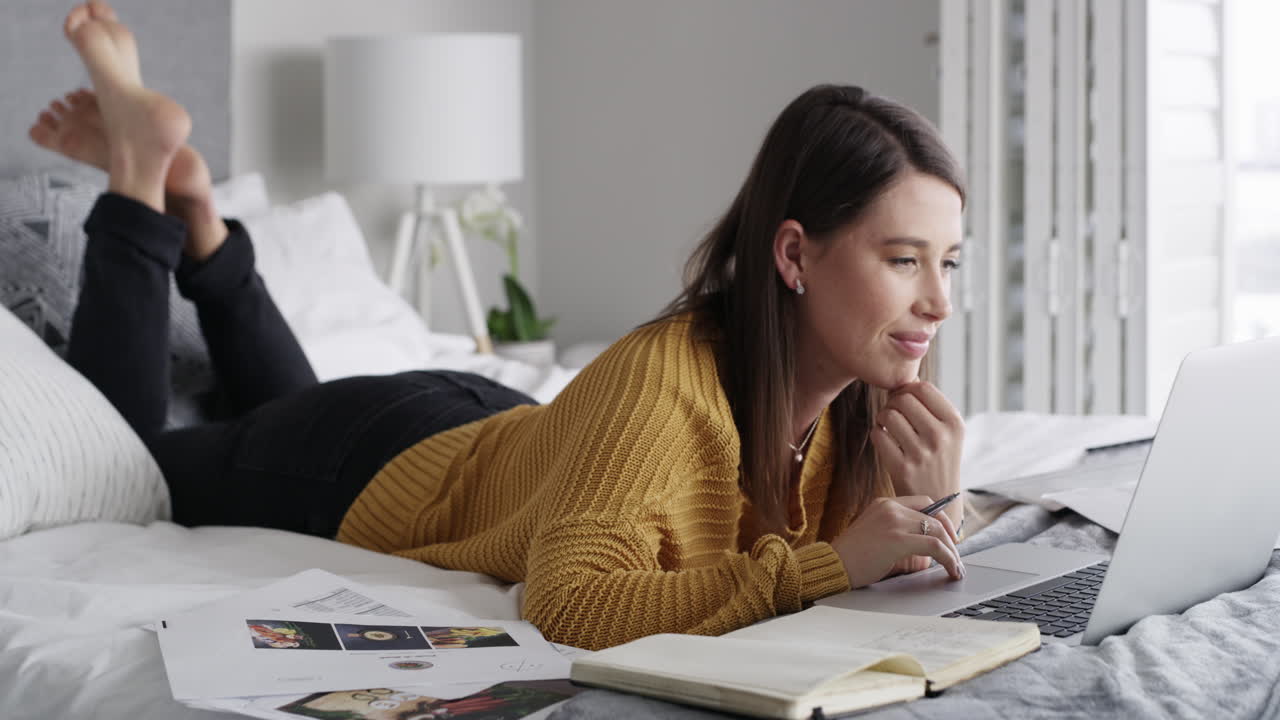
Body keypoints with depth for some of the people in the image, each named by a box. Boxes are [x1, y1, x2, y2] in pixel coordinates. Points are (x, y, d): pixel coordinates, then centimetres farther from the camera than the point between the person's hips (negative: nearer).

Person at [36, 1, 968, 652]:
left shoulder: (868, 397, -21)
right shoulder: (664, 376, -43)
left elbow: (846, 547, -11)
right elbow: (569, 608, -49)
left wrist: (922, 508, -32)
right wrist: (817, 568, -49)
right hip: (377, 466, -6)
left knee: (290, 408, 38)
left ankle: (190, 212, 40)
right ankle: (146, 173, 23)